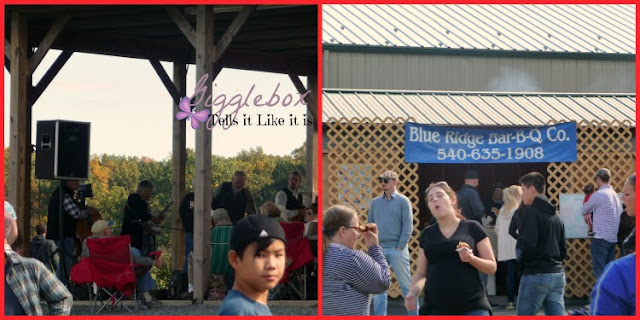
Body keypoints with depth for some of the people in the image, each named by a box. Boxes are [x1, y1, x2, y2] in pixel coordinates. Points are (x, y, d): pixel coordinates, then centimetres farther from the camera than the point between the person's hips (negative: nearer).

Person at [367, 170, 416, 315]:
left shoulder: (402, 201, -1)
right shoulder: (375, 202, 11)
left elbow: (408, 225, -6)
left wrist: (400, 247, -11)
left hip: (397, 249, -4)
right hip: (378, 249, 4)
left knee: (406, 284, -1)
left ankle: (413, 314, 4)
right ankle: (379, 315, 11)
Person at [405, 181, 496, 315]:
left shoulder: (472, 228, 4)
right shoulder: (427, 234, 14)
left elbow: (492, 267, 5)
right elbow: (421, 274, 15)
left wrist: (471, 258, -14)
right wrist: (413, 291, -6)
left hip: (472, 308, -3)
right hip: (435, 310, 3)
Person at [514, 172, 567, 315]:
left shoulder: (530, 212, -9)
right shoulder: (555, 215, 18)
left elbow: (528, 245, -19)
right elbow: (563, 249, 18)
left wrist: (521, 263, -3)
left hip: (536, 275, -8)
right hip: (557, 274, 8)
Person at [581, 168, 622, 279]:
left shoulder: (599, 194, -12)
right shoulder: (614, 194, 12)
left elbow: (584, 210, -1)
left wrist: (587, 215, 21)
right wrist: (591, 214, 10)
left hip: (601, 237, -8)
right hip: (613, 238, 8)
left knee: (599, 270, -6)